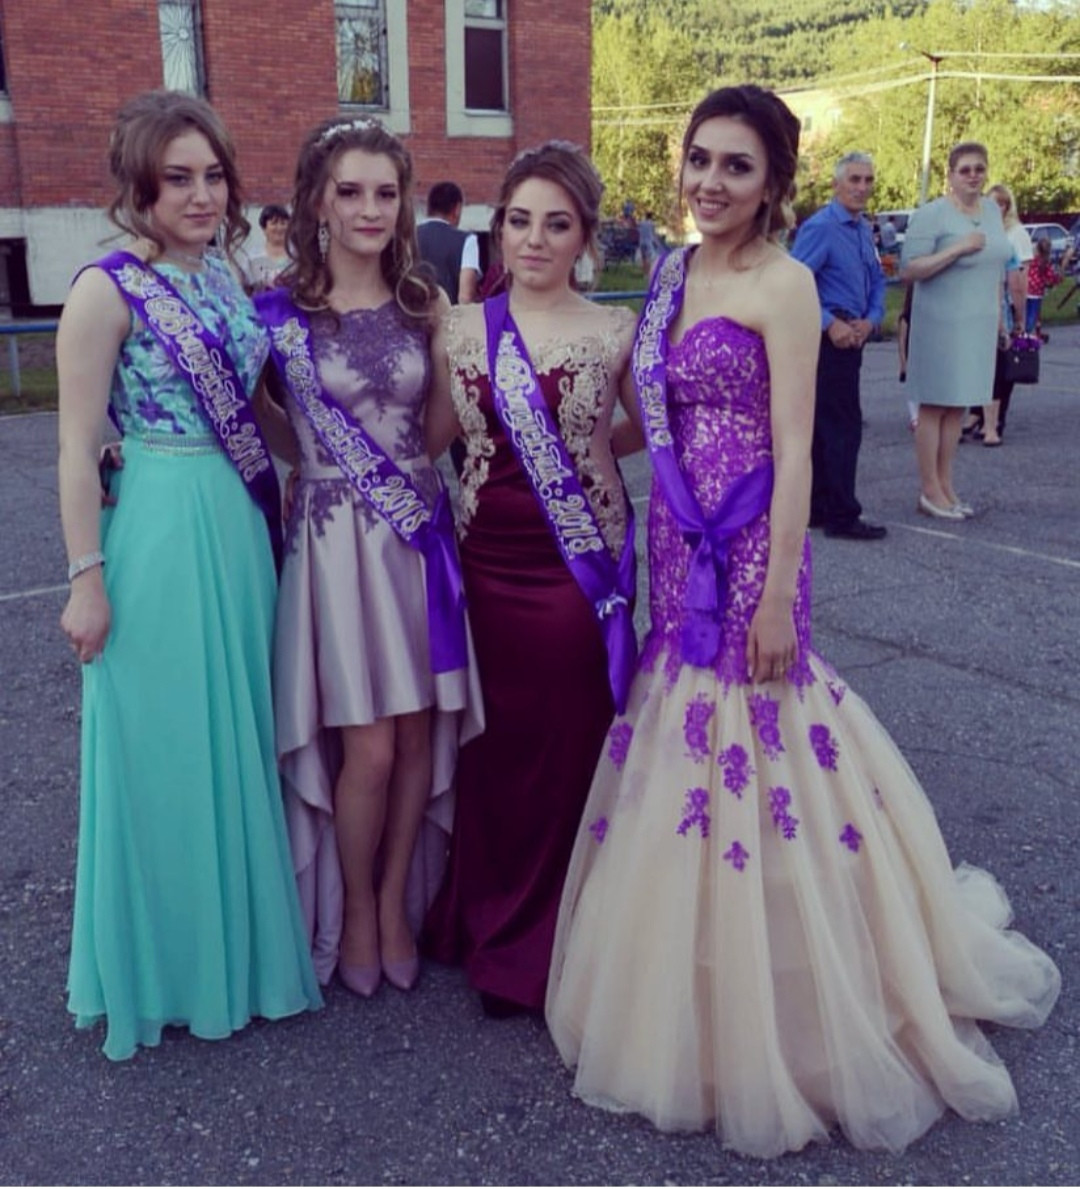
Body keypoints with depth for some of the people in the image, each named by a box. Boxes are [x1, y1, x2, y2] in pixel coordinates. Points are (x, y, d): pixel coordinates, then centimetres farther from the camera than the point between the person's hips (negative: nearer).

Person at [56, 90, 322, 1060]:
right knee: (166, 747, 5)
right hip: (160, 534, -7)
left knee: (240, 741, 16)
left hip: (242, 531, 7)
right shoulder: (109, 289, -11)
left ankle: (238, 938, 36)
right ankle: (166, 964, 26)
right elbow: (78, 446, -11)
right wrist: (87, 577, -13)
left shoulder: (225, 277, 9)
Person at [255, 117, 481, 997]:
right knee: (368, 748, -2)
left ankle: (397, 901, 28)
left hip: (421, 527, 3)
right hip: (337, 534, -3)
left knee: (420, 734, 7)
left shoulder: (424, 302, 5)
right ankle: (352, 912, 23)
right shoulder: (283, 311, -4)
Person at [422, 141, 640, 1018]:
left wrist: (583, 450, -2)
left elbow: (643, 429, 10)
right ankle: (494, 930, 32)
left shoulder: (615, 333, -2)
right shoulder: (461, 330, 4)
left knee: (573, 747, 6)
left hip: (582, 567, -2)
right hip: (488, 561, 2)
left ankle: (559, 946, 25)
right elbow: (428, 438, 9)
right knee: (495, 742, 12)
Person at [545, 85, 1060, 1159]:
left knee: (742, 758, 0)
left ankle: (769, 1030, 21)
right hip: (680, 547, 7)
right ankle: (697, 1011, 36)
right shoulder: (676, 275, 12)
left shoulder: (781, 282, -10)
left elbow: (793, 453, -14)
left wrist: (776, 597, -17)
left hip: (749, 548, -7)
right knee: (684, 761, 15)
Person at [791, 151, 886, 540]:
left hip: (850, 336, 9)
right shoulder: (820, 227, -14)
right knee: (843, 425, -7)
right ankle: (842, 515, 0)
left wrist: (871, 319, 2)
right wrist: (831, 324, -19)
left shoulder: (864, 229, 14)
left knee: (824, 425, 13)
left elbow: (877, 280, 21)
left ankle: (816, 508, 21)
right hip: (827, 338, -9)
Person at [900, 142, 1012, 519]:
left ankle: (945, 485, 18)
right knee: (935, 406, -2)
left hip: (980, 325, 7)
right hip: (941, 324, -7)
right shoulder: (931, 215, -10)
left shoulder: (993, 210, 12)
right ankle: (930, 491, 4)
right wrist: (957, 248, -23)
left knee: (958, 406, 10)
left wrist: (998, 316, 17)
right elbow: (907, 270, -16)